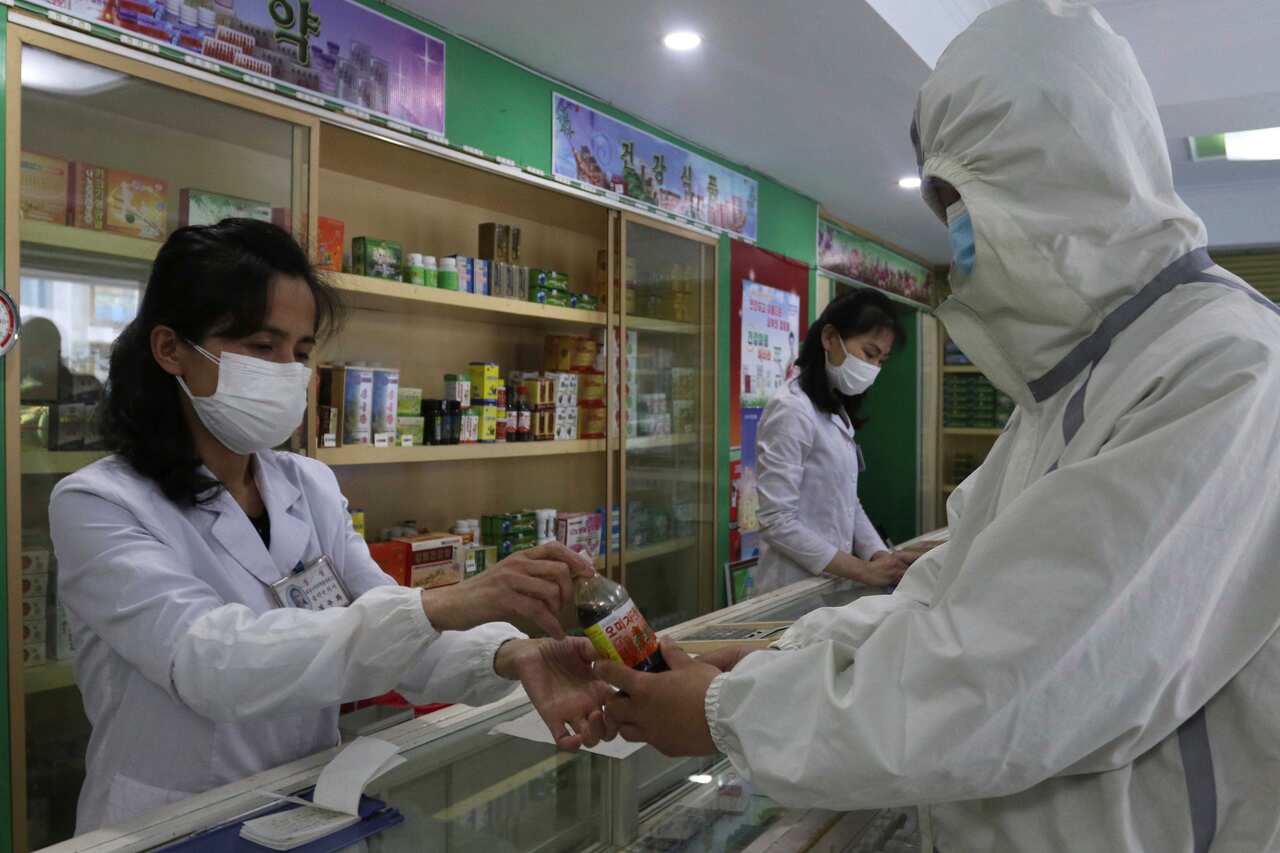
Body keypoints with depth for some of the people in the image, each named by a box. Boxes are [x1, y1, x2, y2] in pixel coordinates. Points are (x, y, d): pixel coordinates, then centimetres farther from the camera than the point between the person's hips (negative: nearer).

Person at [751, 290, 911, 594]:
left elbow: (847, 504, 11)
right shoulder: (791, 409, -16)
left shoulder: (836, 412, 12)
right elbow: (777, 523, -21)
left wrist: (881, 557, -5)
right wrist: (864, 571, -21)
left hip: (831, 582, 8)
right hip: (797, 588, -8)